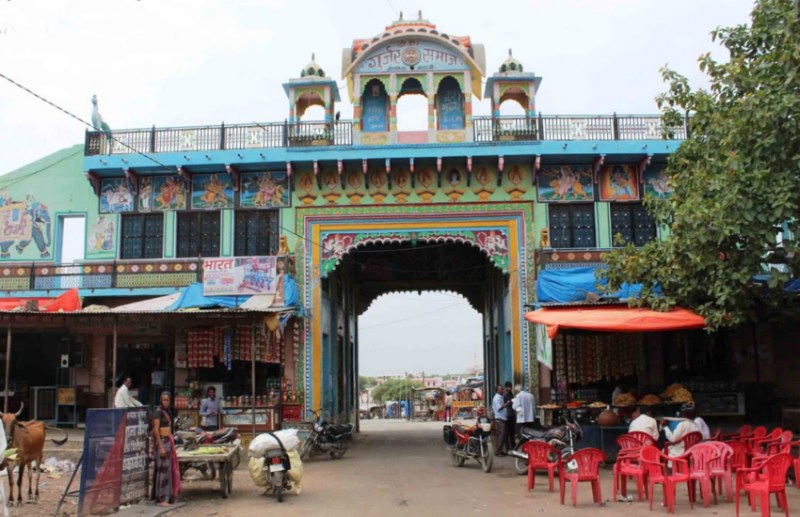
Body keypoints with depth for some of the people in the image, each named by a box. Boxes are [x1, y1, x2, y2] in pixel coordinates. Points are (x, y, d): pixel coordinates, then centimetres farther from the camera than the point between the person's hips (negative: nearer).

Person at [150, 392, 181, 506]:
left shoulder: (166, 411, 13)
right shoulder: (158, 411, -13)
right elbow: (155, 429, -19)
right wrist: (161, 447, -22)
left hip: (168, 442, 9)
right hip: (162, 442, -9)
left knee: (169, 469, 13)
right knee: (163, 469, -7)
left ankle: (167, 496, 20)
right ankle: (161, 499, -2)